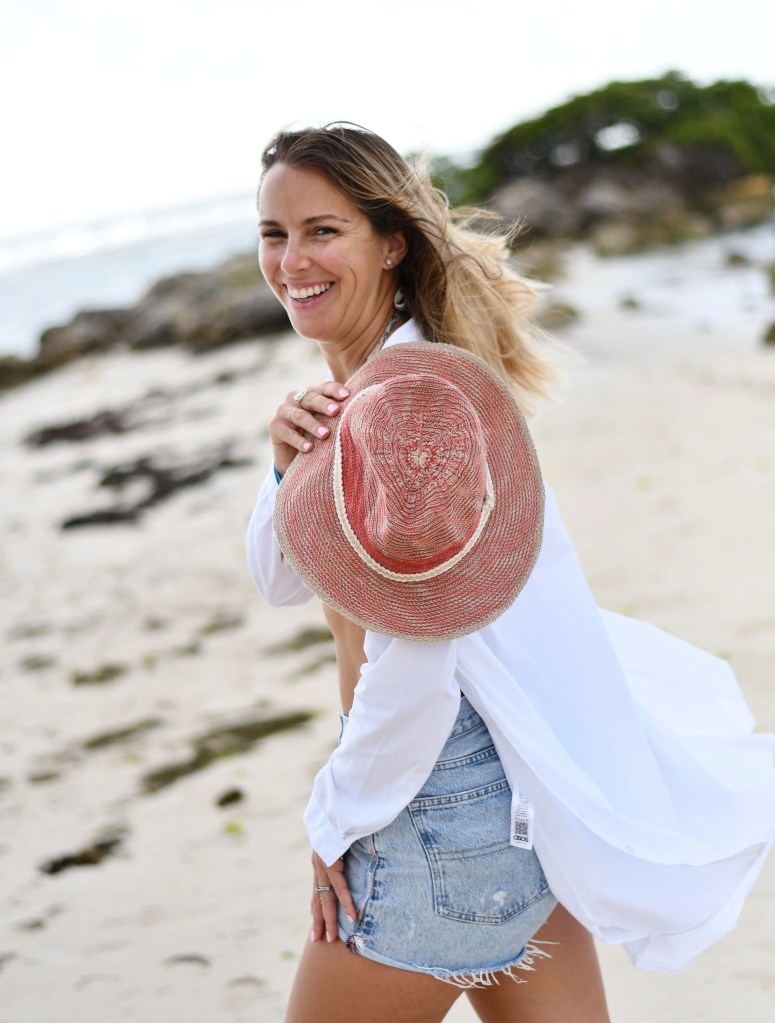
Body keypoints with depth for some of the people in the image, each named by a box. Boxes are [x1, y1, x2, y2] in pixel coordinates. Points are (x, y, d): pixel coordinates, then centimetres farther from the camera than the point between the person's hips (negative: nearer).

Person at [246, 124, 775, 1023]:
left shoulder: (407, 390, -20)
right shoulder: (344, 387, 10)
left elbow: (414, 658, -25)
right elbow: (280, 579, 7)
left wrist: (336, 817, -13)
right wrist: (291, 467, -12)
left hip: (445, 799, -9)